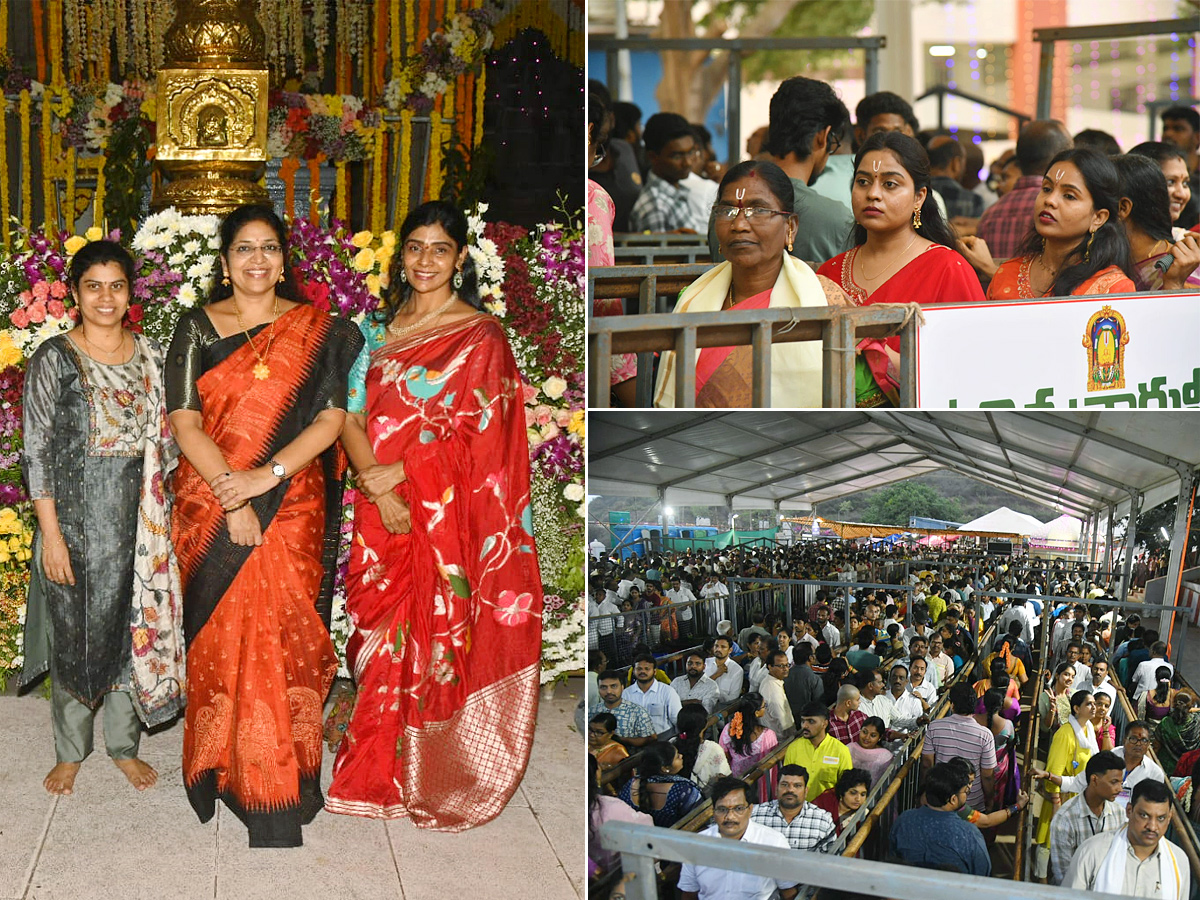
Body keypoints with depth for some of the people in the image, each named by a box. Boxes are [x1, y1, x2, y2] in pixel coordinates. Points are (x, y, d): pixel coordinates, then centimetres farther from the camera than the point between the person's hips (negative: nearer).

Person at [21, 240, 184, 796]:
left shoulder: (151, 356, 6)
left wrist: (157, 511, 7)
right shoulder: (53, 359, -5)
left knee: (135, 630, 9)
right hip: (74, 518, -3)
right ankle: (70, 751, 23)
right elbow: (36, 452, -8)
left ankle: (124, 745, 25)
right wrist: (51, 533, -13)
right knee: (74, 634, 6)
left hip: (138, 521, 3)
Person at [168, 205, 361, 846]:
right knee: (219, 640, 3)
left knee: (281, 641, -2)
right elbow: (184, 421, -4)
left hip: (290, 510, -1)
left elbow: (331, 418, -3)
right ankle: (221, 767, 17)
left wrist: (267, 475, -16)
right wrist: (232, 498, -15)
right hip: (210, 511, 1)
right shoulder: (197, 328, 4)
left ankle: (280, 789, 7)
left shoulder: (316, 330, 4)